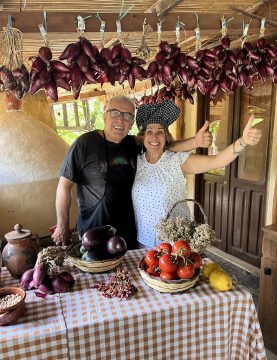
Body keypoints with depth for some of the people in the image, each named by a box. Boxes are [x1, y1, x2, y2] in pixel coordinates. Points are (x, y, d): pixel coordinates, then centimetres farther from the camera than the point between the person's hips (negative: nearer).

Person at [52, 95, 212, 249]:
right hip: (94, 231, -5)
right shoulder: (85, 143, -12)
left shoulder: (134, 145, 3)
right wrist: (62, 226, -9)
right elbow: (65, 185, -9)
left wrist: (196, 142, -17)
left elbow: (168, 146, 2)